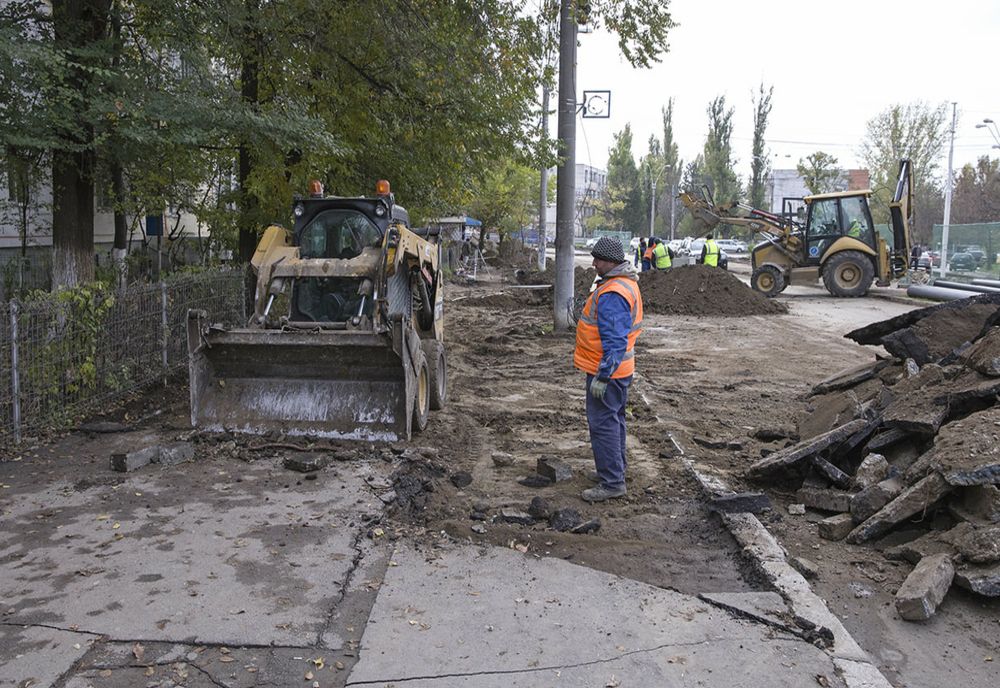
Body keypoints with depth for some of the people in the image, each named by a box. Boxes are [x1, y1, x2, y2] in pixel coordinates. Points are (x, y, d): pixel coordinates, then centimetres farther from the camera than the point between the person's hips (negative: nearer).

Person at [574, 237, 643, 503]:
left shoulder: (611, 295, -25)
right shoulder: (627, 283, 10)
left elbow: (615, 341, -28)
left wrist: (602, 376, -26)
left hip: (606, 370, -11)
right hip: (622, 369, 11)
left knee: (602, 424, -5)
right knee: (614, 420, 21)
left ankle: (612, 483, 0)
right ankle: (616, 469, 34)